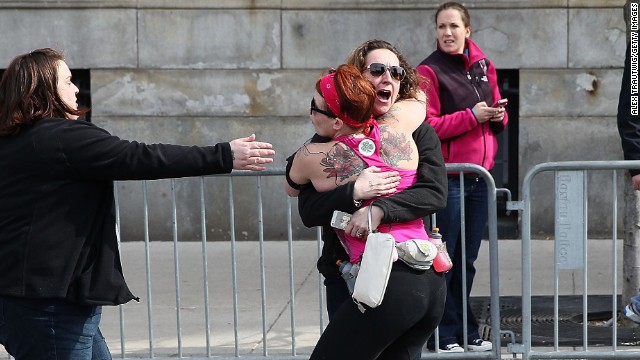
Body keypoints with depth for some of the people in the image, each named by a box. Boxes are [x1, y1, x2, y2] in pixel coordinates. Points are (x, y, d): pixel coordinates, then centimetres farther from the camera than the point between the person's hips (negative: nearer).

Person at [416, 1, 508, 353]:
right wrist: (471, 116, -18)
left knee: (466, 261, 13)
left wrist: (498, 116, -3)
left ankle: (466, 333, 23)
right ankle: (443, 336, 8)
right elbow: (426, 126, -13)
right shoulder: (429, 71, -7)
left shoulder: (484, 66, 11)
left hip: (479, 176, 6)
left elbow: (496, 112, 20)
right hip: (447, 178, -6)